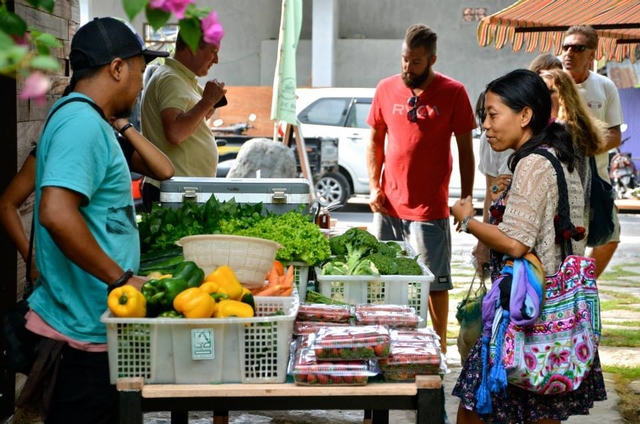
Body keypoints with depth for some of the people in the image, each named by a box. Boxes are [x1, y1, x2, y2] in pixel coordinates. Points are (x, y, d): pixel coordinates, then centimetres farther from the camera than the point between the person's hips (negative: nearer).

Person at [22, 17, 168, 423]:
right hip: (83, 328, -10)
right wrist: (121, 279, -22)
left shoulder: (83, 120, 14)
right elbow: (56, 214, -29)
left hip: (89, 323, 10)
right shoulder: (83, 123, -18)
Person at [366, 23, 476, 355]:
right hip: (388, 206, 4)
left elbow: (465, 150, 0)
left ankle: (439, 349, 16)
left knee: (435, 283, 4)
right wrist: (374, 187, 1)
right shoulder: (386, 89, 4)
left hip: (429, 209, -4)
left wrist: (466, 200, -1)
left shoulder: (453, 93, -6)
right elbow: (375, 143, 12)